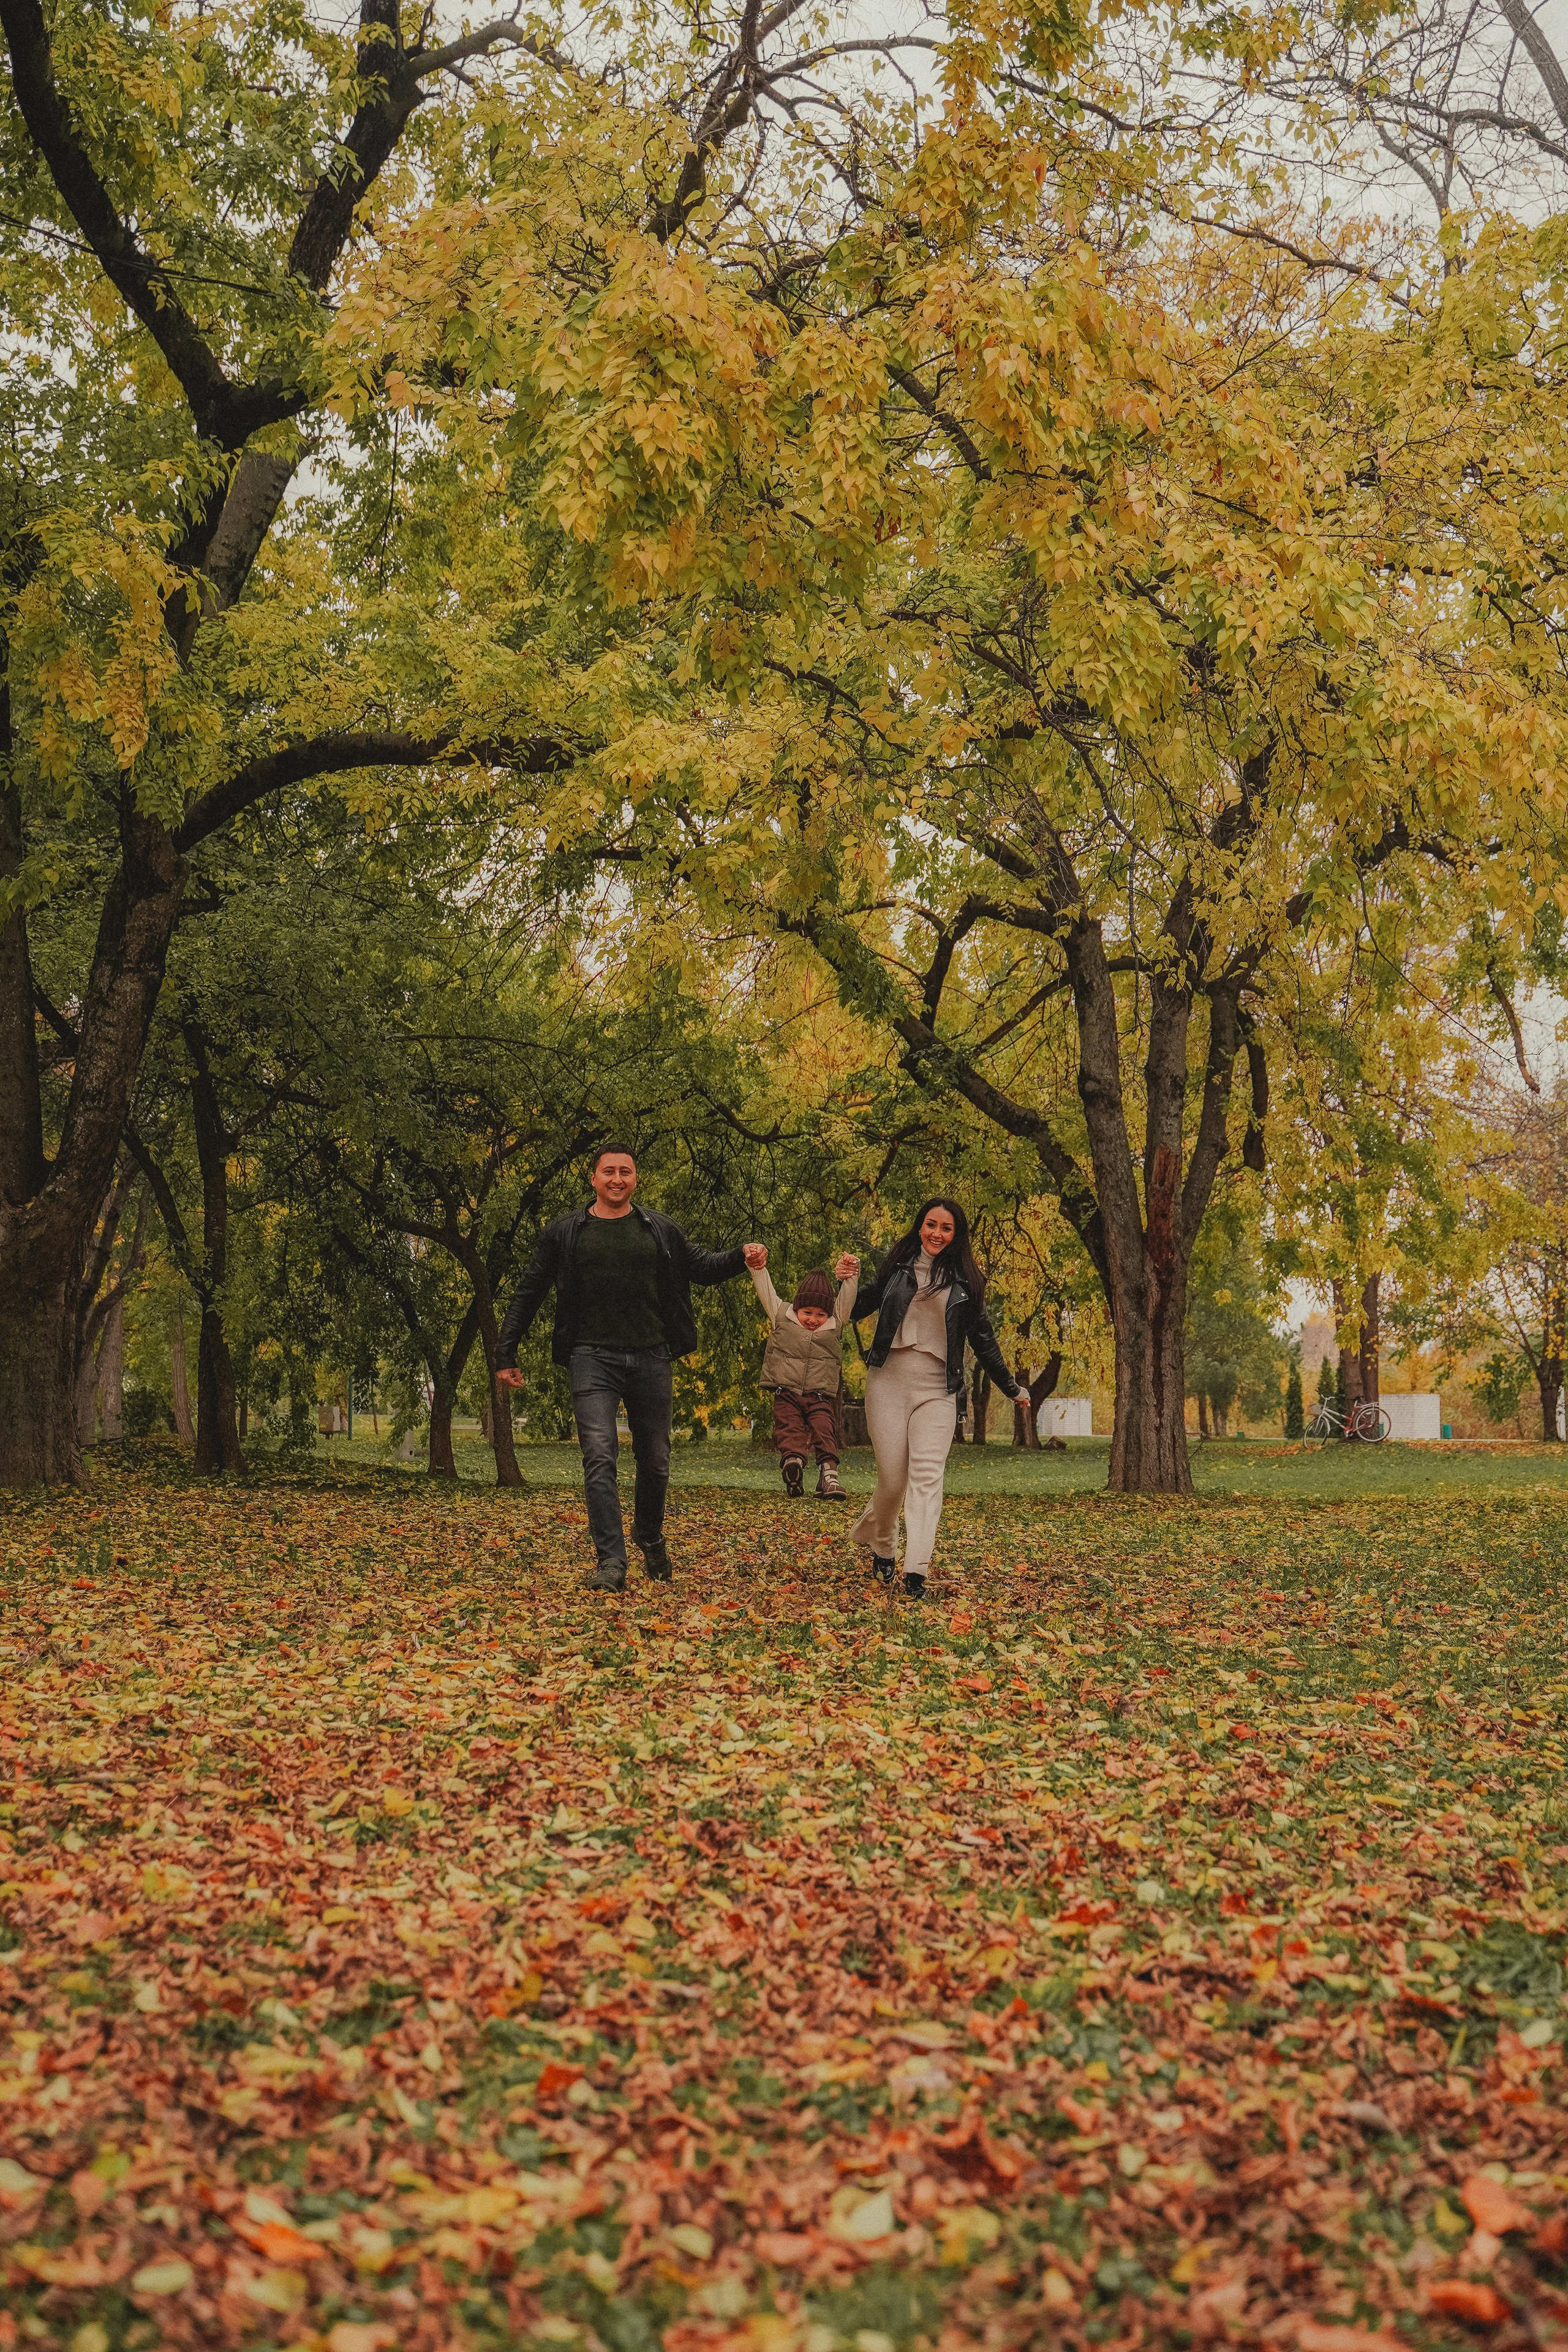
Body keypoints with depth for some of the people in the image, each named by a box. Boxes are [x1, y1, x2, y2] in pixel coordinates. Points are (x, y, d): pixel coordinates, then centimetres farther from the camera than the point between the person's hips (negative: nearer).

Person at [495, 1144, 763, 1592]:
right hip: (593, 1358, -2)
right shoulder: (565, 1233, 6)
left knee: (655, 1462, 10)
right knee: (600, 1458, -15)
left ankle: (651, 1539, 36)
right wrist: (506, 1354, 7)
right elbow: (528, 1293, 10)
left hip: (650, 1358, 2)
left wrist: (741, 1255, -5)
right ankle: (611, 1562, -16)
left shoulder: (661, 1230, 9)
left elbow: (702, 1266, 16)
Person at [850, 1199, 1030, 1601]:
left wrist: (1012, 1388, 16)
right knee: (893, 1477, -3)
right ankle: (881, 1544, 26)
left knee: (927, 1475, -12)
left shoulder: (966, 1282, 8)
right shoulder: (898, 1266, 8)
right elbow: (863, 1305, 18)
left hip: (937, 1389, 0)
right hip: (889, 1380, 0)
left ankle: (916, 1572, -17)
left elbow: (983, 1339, 15)